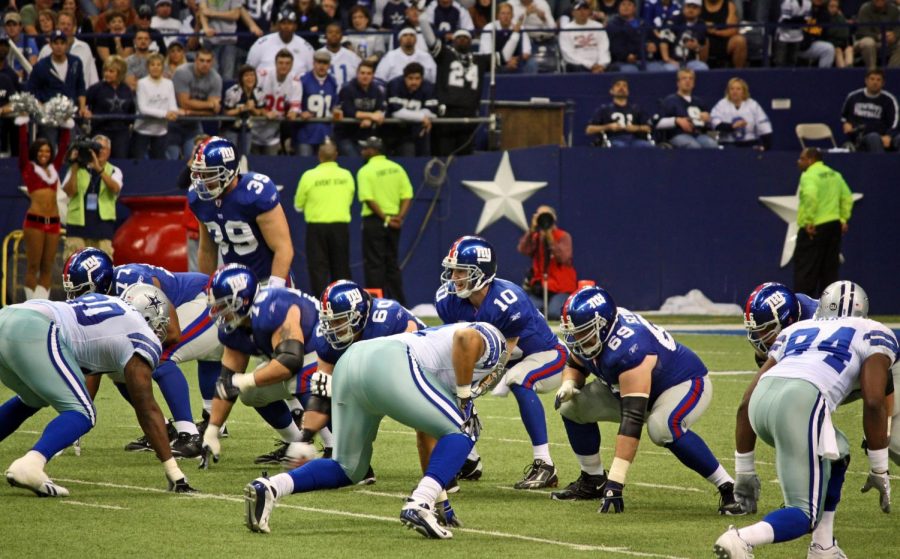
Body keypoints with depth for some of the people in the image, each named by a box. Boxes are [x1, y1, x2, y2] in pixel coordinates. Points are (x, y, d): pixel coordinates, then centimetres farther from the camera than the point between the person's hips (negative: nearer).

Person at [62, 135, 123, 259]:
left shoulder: (114, 171, 9)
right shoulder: (77, 169, 8)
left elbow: (115, 188, -13)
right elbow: (69, 192, -6)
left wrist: (99, 169, -25)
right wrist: (75, 167, -12)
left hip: (102, 223, 0)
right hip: (78, 222, 0)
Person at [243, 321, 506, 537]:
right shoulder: (489, 341, 19)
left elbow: (427, 432, 42)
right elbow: (466, 339, -11)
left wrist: (439, 494, 45)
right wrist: (464, 397, 0)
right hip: (388, 365, -8)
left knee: (347, 470, 20)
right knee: (463, 432, 5)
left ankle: (268, 488, 0)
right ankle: (418, 505, -13)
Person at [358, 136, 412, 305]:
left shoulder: (365, 171, -8)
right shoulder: (397, 168, 9)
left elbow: (369, 199, -16)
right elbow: (407, 196, 3)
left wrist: (385, 219, -15)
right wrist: (400, 217, -5)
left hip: (374, 220, -5)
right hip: (394, 223, 5)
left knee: (374, 264, -2)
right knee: (392, 264, 13)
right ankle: (399, 303, 11)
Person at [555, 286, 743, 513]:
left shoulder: (627, 349, -40)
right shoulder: (590, 331, -15)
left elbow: (632, 418, -43)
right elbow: (575, 365, 9)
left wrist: (616, 478, -45)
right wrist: (568, 384, -16)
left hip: (685, 383, -9)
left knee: (662, 428, -39)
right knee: (574, 407, -1)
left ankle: (728, 488, -27)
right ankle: (593, 479, 18)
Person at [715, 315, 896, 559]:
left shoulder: (796, 329, 36)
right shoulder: (876, 335, 23)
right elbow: (873, 403, 6)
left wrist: (745, 472, 31)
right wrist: (879, 470, 13)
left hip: (761, 399, 6)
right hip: (802, 402, -6)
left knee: (836, 453, 31)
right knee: (806, 513, 2)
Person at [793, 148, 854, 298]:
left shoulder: (809, 175, -9)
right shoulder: (834, 174, 15)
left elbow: (810, 195, -26)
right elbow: (847, 197, 15)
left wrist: (808, 221, -21)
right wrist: (843, 219, 15)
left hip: (814, 229, -8)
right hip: (835, 226, 8)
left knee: (805, 269, -4)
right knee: (829, 269, 11)